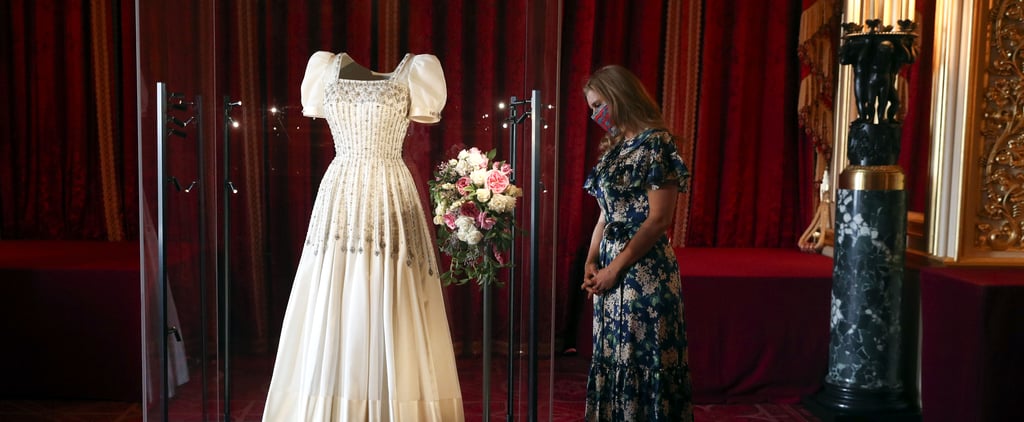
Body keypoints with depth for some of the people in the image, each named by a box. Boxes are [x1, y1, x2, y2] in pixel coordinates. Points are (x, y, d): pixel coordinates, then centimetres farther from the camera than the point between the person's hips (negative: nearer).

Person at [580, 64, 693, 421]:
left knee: (642, 359, 0)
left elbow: (659, 220, -17)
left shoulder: (656, 143, -11)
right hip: (611, 268, 8)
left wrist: (615, 267, -14)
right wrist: (592, 261, 2)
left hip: (643, 270, -8)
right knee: (612, 357, 13)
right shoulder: (614, 147, 14)